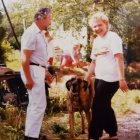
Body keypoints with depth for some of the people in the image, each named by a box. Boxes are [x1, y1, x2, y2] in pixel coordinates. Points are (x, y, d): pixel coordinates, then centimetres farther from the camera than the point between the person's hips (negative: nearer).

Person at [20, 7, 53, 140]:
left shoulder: (39, 33, 13)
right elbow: (25, 59, -22)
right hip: (33, 71, -10)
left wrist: (45, 71, 25)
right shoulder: (31, 33, -18)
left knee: (35, 104, 17)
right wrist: (28, 79, -23)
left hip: (38, 70, 10)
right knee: (39, 105, -9)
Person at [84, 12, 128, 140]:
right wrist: (86, 78, 16)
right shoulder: (96, 41, 15)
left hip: (110, 79, -8)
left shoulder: (113, 37, -10)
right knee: (104, 107, 13)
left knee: (98, 107, -6)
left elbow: (119, 58, -18)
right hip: (99, 78, 8)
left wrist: (122, 79, -25)